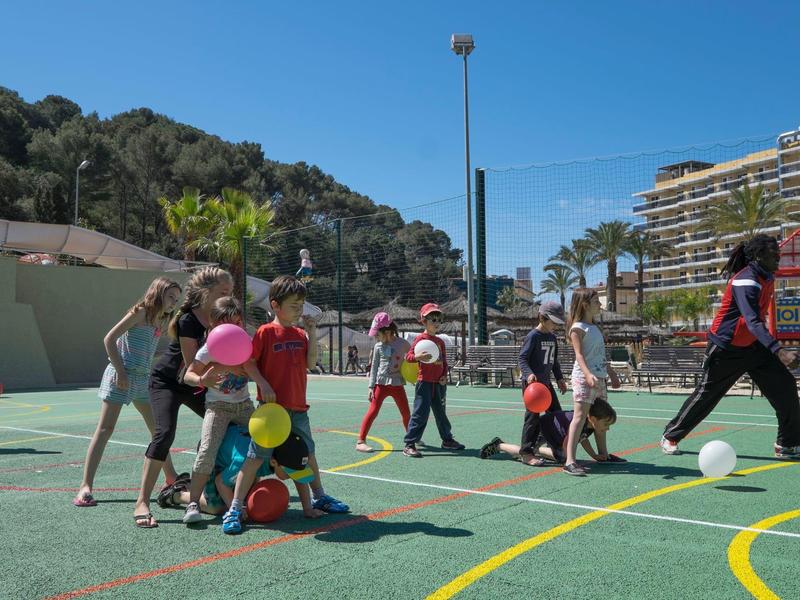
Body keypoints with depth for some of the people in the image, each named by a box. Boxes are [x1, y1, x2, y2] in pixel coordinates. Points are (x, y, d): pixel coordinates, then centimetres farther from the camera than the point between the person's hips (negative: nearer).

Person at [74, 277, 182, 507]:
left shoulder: (161, 321, 15)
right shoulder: (141, 311, -8)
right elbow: (109, 339, -12)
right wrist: (120, 371, -17)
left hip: (143, 380, 8)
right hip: (121, 377, -8)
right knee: (105, 429, -9)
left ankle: (171, 477, 28)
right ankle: (85, 486, -8)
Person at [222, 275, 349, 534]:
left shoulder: (300, 334, 10)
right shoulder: (266, 332, -7)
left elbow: (311, 362, 1)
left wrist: (312, 333, -5)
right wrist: (263, 384, -18)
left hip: (298, 407, 6)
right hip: (272, 405, -6)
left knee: (307, 452, 19)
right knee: (256, 456, -7)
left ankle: (318, 498, 35)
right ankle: (234, 509, -1)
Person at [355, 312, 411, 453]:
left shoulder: (402, 343, -4)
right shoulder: (378, 347, 1)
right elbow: (374, 367, 4)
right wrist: (371, 386, -1)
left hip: (397, 384, 1)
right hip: (381, 383, 0)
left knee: (406, 413, 11)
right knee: (372, 412, -7)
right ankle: (360, 441, -4)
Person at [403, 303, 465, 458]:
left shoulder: (440, 341, 13)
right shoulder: (420, 339, -7)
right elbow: (408, 356, -13)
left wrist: (444, 375, 3)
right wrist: (418, 357, -32)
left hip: (439, 382, 7)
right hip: (424, 381, -7)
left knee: (441, 412, 19)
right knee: (420, 413, -9)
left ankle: (447, 440, 33)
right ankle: (409, 445, -5)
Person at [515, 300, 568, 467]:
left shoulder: (552, 337, 12)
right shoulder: (533, 336, -13)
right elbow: (522, 358, -16)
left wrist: (559, 378, 19)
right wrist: (529, 374, -31)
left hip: (546, 382, 9)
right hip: (532, 383, -9)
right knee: (533, 416, -8)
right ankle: (526, 453, -2)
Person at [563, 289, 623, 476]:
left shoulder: (595, 327, 19)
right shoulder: (578, 328, -9)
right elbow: (579, 355, -19)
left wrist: (612, 373, 27)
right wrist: (588, 375, -33)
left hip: (599, 378, 9)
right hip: (584, 378, -9)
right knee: (580, 416, -16)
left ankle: (603, 454, 34)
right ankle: (570, 461, -20)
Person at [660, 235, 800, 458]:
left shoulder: (766, 278, 3)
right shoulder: (746, 281, -25)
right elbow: (753, 322, -35)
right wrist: (777, 350, -45)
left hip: (752, 346, 8)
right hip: (725, 348, -8)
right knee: (705, 394, 3)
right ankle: (670, 437, 20)